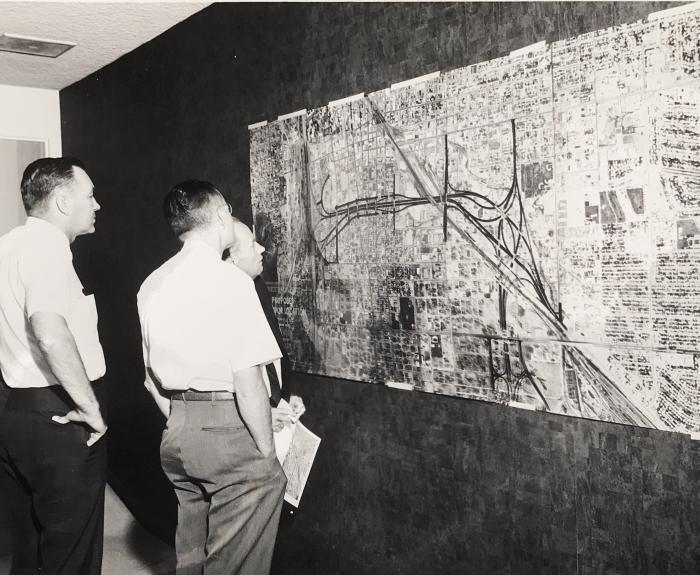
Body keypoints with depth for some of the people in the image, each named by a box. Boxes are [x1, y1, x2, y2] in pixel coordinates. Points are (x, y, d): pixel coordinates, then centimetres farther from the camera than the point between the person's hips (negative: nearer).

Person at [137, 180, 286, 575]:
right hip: (230, 430, -7)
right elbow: (247, 380, -18)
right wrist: (267, 454, -10)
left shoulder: (153, 284, 8)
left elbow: (152, 379, 14)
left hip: (177, 433, 7)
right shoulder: (229, 279, -14)